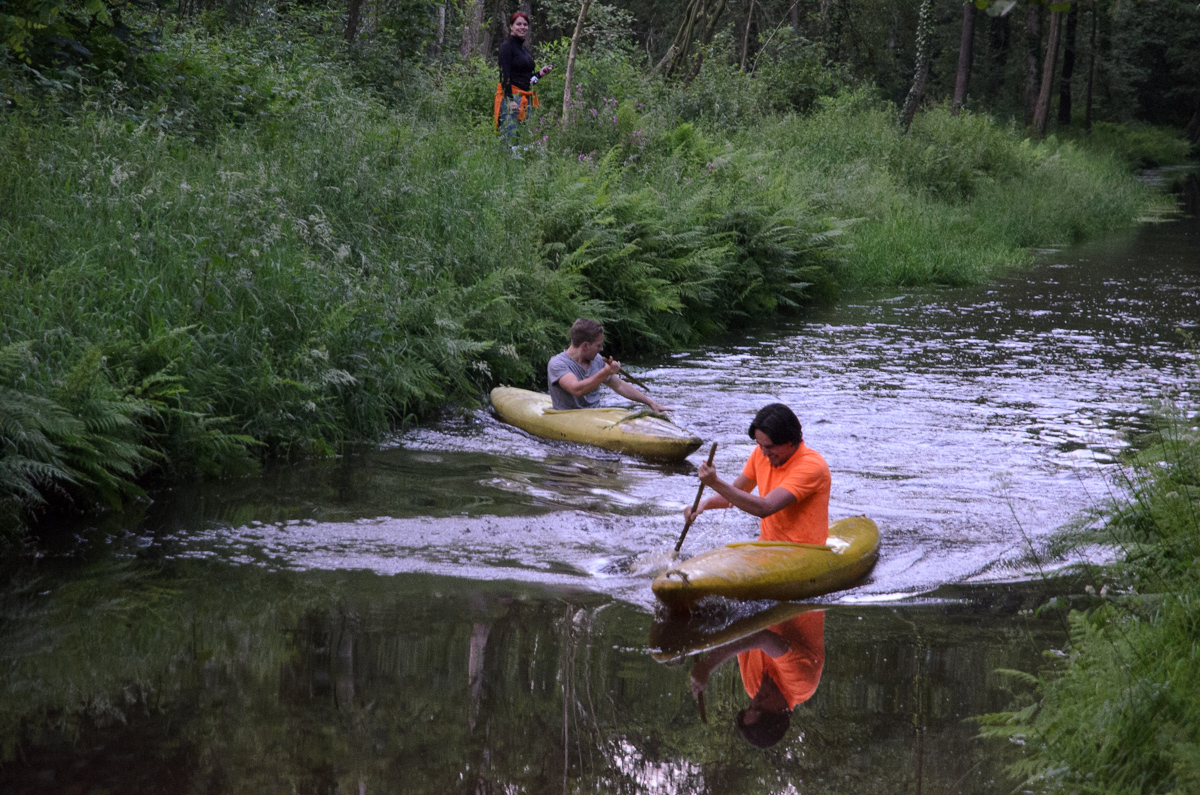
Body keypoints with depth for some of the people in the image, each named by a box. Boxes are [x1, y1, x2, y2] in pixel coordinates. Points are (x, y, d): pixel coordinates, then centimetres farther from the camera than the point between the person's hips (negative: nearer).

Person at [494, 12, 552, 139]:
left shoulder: (525, 49, 19)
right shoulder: (507, 46, -6)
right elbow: (504, 75, -14)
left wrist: (541, 73, 10)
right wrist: (510, 100, -22)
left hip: (525, 99, 9)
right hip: (510, 96, -9)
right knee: (510, 136, -13)